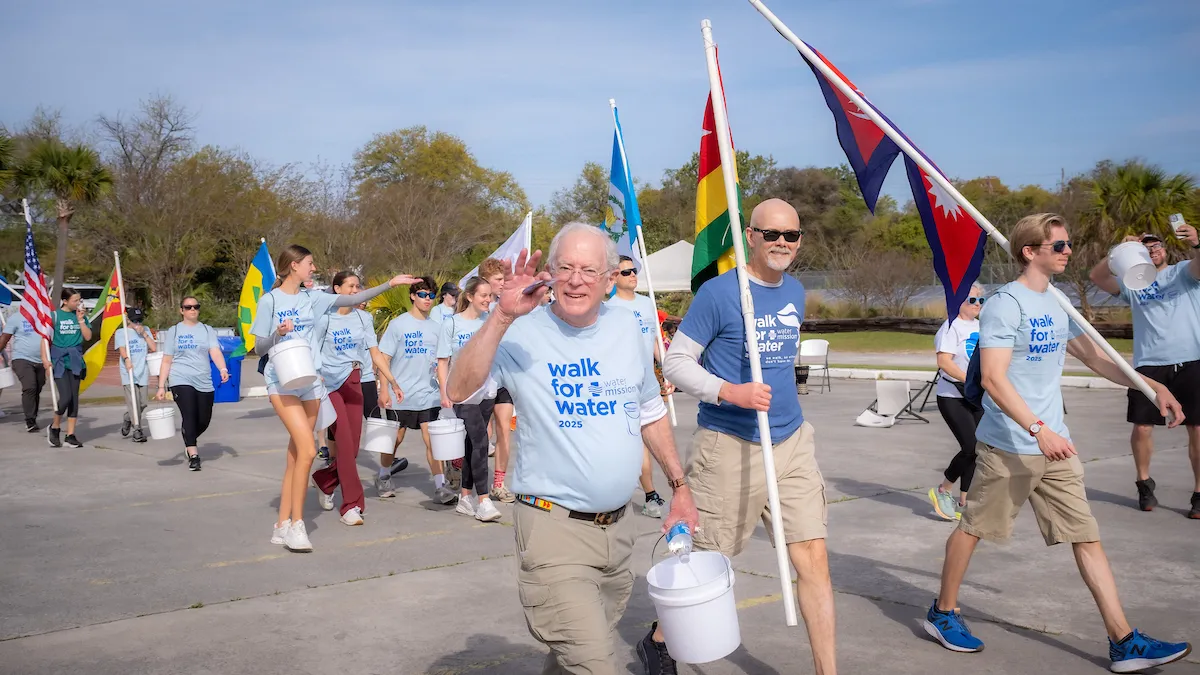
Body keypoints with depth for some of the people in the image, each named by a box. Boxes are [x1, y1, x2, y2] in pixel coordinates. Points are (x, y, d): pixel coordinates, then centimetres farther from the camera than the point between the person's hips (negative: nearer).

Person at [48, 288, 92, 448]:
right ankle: (55, 427, 12)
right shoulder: (54, 315, -3)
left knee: (74, 398, 3)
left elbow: (88, 336, 2)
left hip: (75, 361, 4)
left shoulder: (80, 315, 8)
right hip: (59, 361, -4)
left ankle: (70, 435, 11)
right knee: (65, 397, -13)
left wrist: (80, 320, -8)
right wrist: (46, 360, -10)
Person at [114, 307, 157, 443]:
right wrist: (127, 359, -30)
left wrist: (144, 334, -2)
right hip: (129, 372, -4)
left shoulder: (146, 330, 15)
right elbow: (122, 348, -11)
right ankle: (137, 431, -10)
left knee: (142, 403, 5)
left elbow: (154, 348, 6)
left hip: (143, 372, 4)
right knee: (134, 401, -13)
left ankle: (127, 420, 33)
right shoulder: (121, 333, 5)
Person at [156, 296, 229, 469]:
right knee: (189, 416, -17)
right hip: (180, 381, -2)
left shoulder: (207, 330, 9)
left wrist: (223, 369, -25)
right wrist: (161, 386, 1)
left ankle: (189, 441, 34)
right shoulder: (173, 331, 8)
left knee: (204, 420, 4)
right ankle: (193, 455, -13)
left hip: (204, 382, 2)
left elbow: (215, 351, -6)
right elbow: (166, 361, 7)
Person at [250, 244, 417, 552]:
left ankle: (282, 525, 14)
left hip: (310, 381, 6)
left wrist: (389, 284, -1)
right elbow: (259, 348, -2)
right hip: (282, 382, -6)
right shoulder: (270, 300, -3)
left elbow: (351, 299, 4)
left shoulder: (312, 298, 9)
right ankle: (296, 523, -7)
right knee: (307, 449, -17)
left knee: (296, 454, 6)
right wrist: (277, 334, -22)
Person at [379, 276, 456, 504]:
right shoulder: (398, 324, -2)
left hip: (428, 394, 3)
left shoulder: (436, 327, 10)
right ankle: (383, 477, 32)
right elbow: (384, 359, -3)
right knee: (395, 439, 10)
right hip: (401, 395, -2)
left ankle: (440, 486, -5)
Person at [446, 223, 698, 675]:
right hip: (555, 528, -5)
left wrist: (679, 486, 18)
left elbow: (650, 414, 18)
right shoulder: (523, 334, -10)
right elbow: (459, 391, -25)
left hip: (618, 526, 6)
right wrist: (502, 316, -31)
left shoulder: (627, 328, 6)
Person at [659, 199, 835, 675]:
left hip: (792, 443, 6)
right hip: (730, 446, -5)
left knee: (813, 557, 0)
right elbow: (676, 362, -11)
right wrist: (730, 392, -23)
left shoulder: (795, 292, 10)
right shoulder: (718, 292, -11)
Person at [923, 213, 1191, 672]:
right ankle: (942, 613, 24)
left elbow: (1094, 357, 22)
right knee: (973, 527, 6)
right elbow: (993, 379, -22)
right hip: (1008, 446, -8)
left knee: (1087, 535, 5)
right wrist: (1038, 430, -30)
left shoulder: (1057, 304, 11)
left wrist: (1153, 387, 13)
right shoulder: (1005, 304, -14)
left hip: (1055, 445, 8)